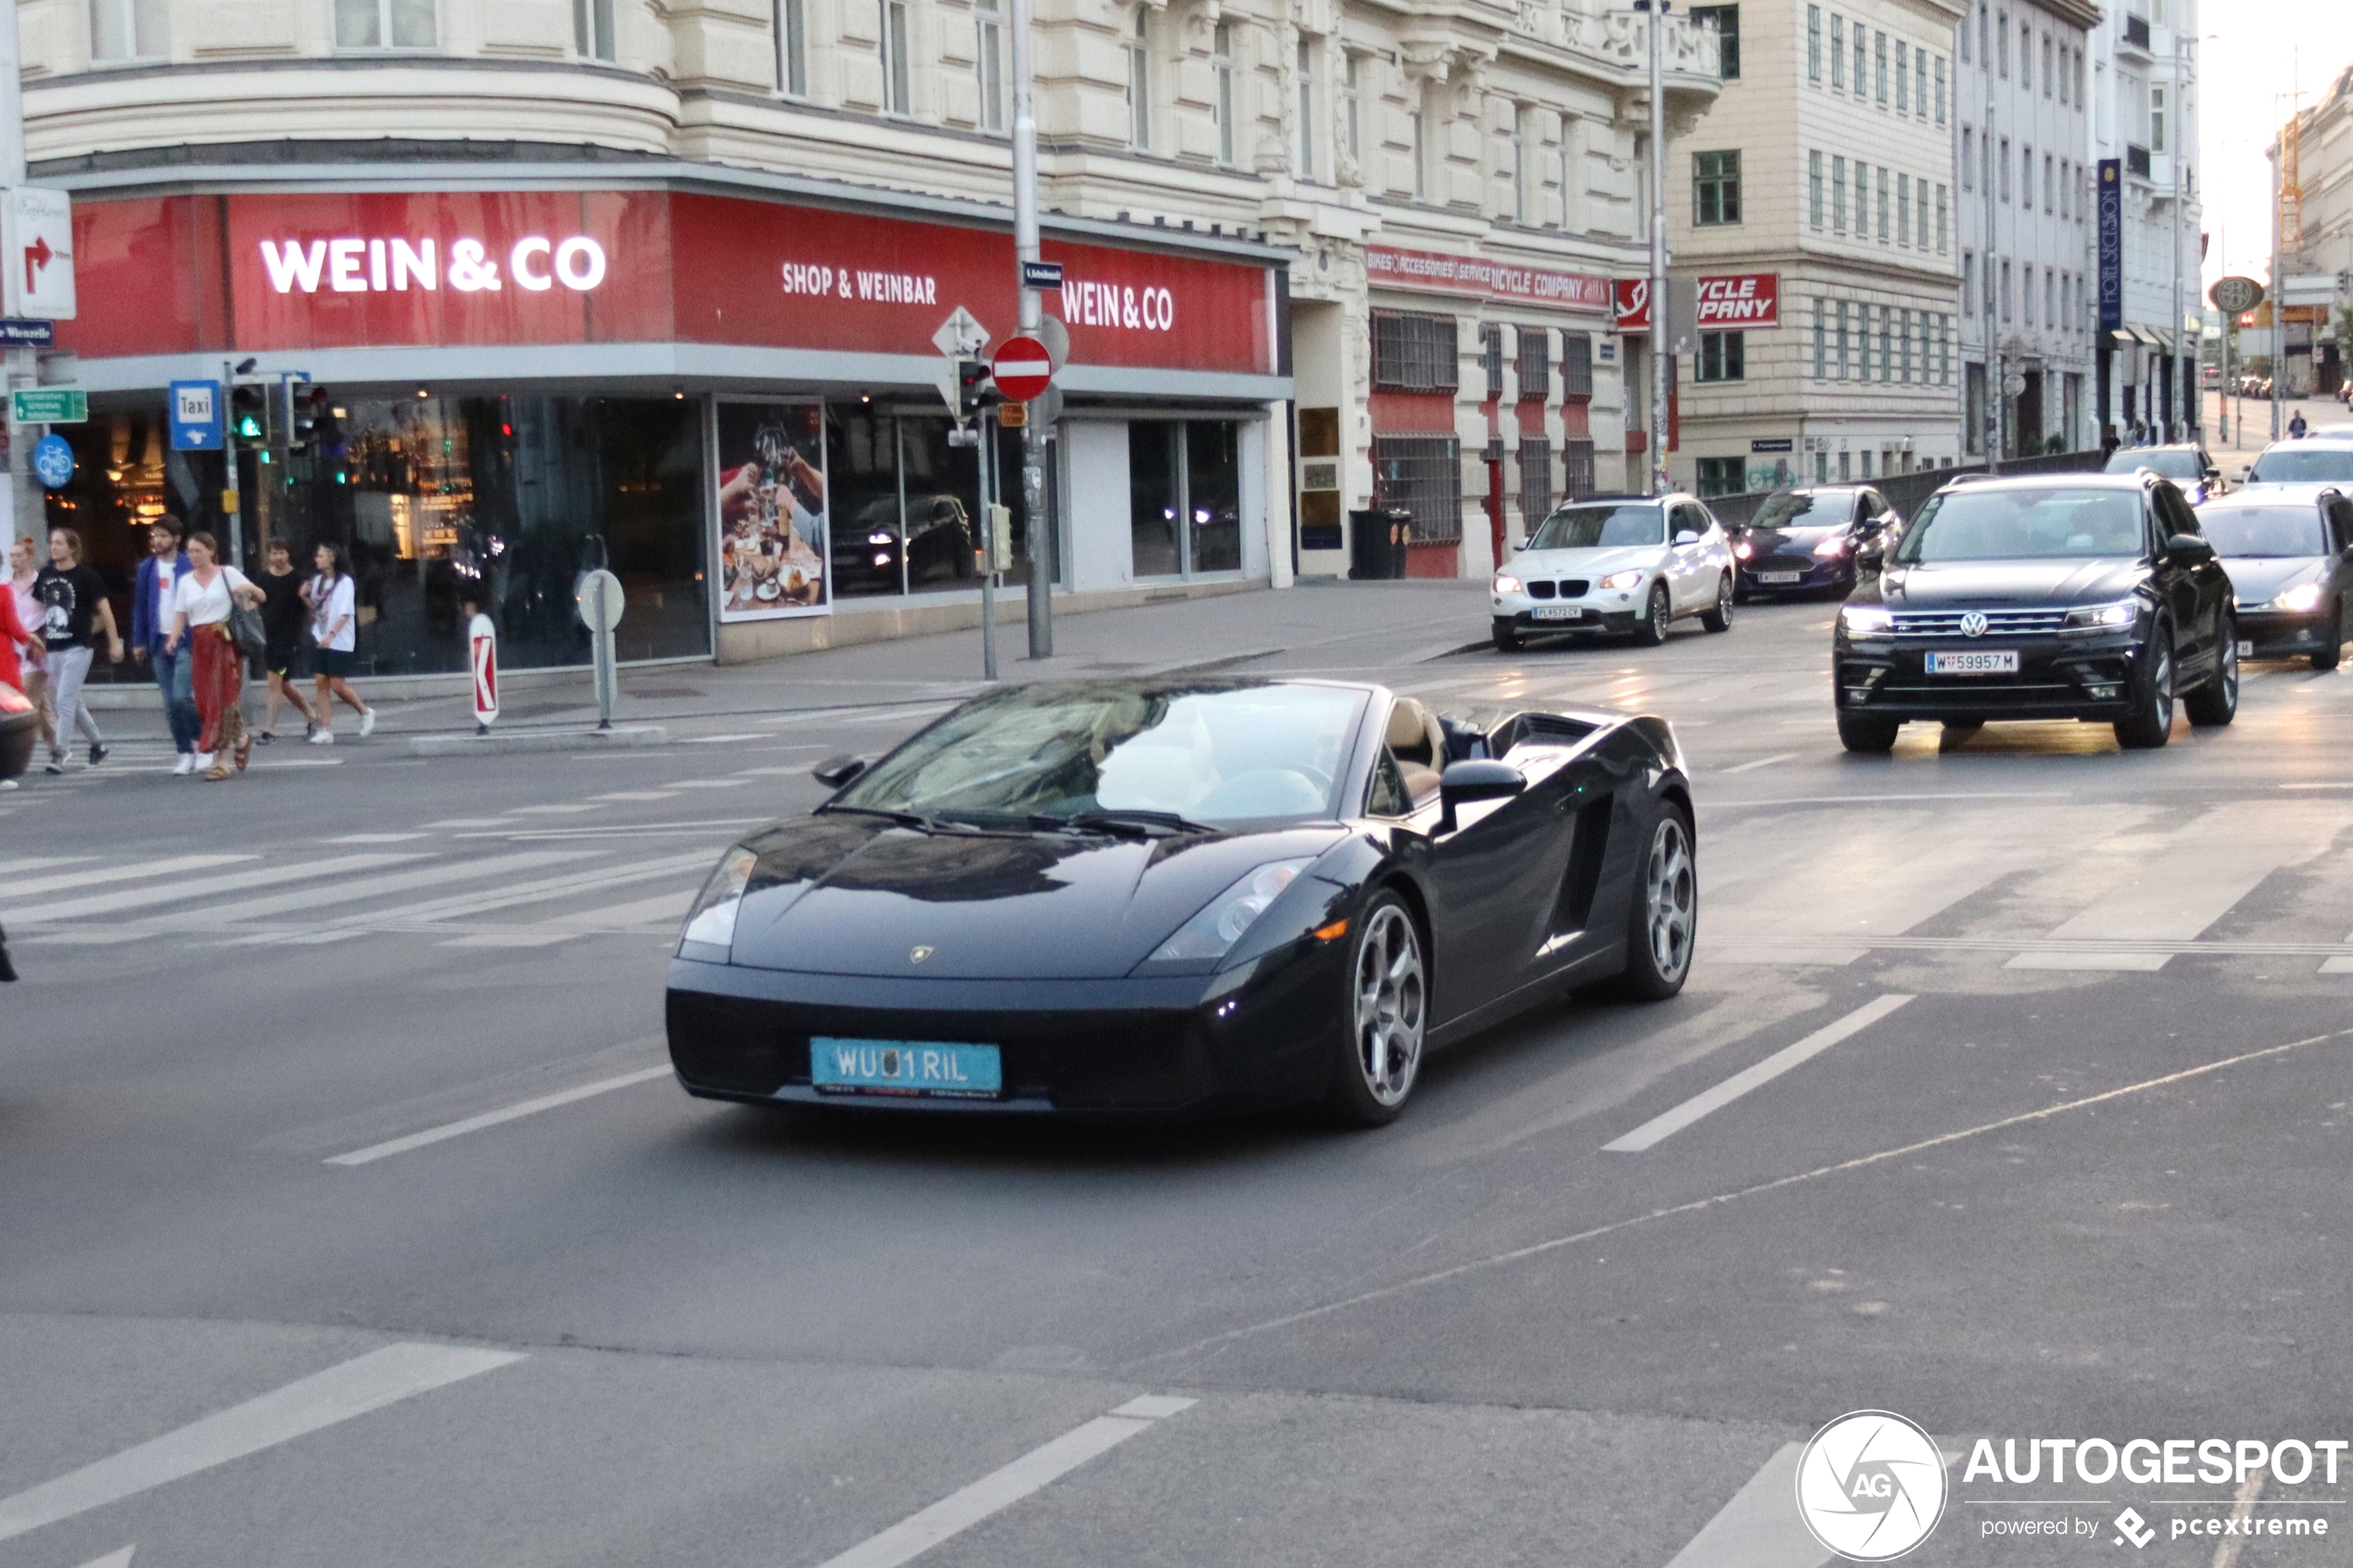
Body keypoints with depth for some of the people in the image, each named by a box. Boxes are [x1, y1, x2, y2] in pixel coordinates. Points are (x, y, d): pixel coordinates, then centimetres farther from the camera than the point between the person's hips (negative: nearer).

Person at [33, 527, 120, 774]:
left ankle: (58, 754, -11)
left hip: (78, 647, -6)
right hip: (54, 649, 6)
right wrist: (40, 642, 16)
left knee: (65, 700, -11)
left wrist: (115, 642, -4)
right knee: (72, 701, 13)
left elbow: (104, 609, -4)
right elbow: (41, 610, 18)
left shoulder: (86, 577, -8)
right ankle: (98, 742, 29)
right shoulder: (45, 576, 8)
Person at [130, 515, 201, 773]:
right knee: (170, 702, 5)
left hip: (186, 640, -5)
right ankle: (185, 753, 13)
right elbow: (140, 606, 12)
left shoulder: (190, 566, -4)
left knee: (182, 696, -15)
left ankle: (203, 740, 7)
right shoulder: (147, 568, 10)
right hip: (159, 642, 5)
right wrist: (139, 642, 8)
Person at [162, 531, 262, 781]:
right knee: (205, 702, 1)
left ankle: (220, 760, -7)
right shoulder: (185, 582, 12)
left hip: (226, 641, -4)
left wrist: (249, 589, -19)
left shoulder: (228, 574, 2)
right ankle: (240, 739, 24)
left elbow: (260, 596, 3)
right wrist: (174, 637, -11)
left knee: (223, 699, -8)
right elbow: (180, 615, 8)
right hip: (200, 645, 4)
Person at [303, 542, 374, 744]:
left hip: (339, 642, -6)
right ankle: (326, 730, 1)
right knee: (322, 683, 0)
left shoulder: (344, 582, -9)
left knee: (338, 685, -5)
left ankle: (365, 712, 17)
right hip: (320, 640, 6)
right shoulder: (318, 581, 11)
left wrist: (331, 634, -27)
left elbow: (345, 613, -16)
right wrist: (305, 597, 1)